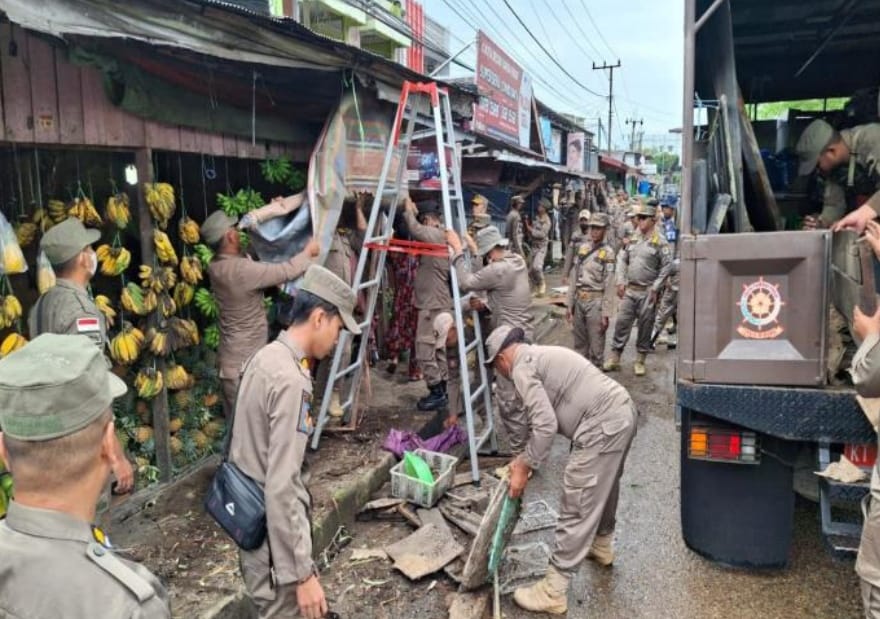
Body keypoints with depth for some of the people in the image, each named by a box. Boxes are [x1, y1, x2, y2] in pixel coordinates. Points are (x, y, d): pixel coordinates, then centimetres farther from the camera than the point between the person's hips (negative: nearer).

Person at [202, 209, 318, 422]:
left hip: (233, 358, 9)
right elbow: (286, 272, -22)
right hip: (245, 361, -9)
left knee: (235, 417, 19)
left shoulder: (216, 266, 2)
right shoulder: (241, 269, -26)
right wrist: (308, 252, -3)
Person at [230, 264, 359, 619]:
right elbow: (282, 489, -27)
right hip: (271, 528, -9)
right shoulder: (291, 381, -25)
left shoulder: (264, 357, 4)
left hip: (249, 517, 9)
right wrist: (302, 573, -23)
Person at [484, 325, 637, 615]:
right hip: (622, 411, 10)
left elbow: (546, 426, -16)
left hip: (603, 425, -10)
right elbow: (537, 414, 29)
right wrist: (522, 456, 32)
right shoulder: (541, 355, 23)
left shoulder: (522, 368, -8)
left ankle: (553, 591, 5)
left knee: (577, 505, -4)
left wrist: (524, 468, -5)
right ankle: (602, 545, 52)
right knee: (604, 484, 30)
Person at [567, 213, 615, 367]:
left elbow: (608, 285, -9)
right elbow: (574, 277, 11)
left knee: (596, 345, 1)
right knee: (579, 342, 14)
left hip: (595, 301, -5)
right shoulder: (583, 247, 9)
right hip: (579, 300, 5)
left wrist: (606, 313, -12)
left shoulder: (607, 252, -6)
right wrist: (569, 304, 9)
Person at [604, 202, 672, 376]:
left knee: (645, 327, 5)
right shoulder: (633, 238, 9)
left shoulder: (659, 241, -7)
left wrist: (655, 288, -10)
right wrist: (621, 282, 4)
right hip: (629, 290, 4)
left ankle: (640, 361, 17)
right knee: (621, 323, 5)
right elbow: (622, 259, 13)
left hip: (647, 293, -4)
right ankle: (614, 359, 14)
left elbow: (667, 266, -8)